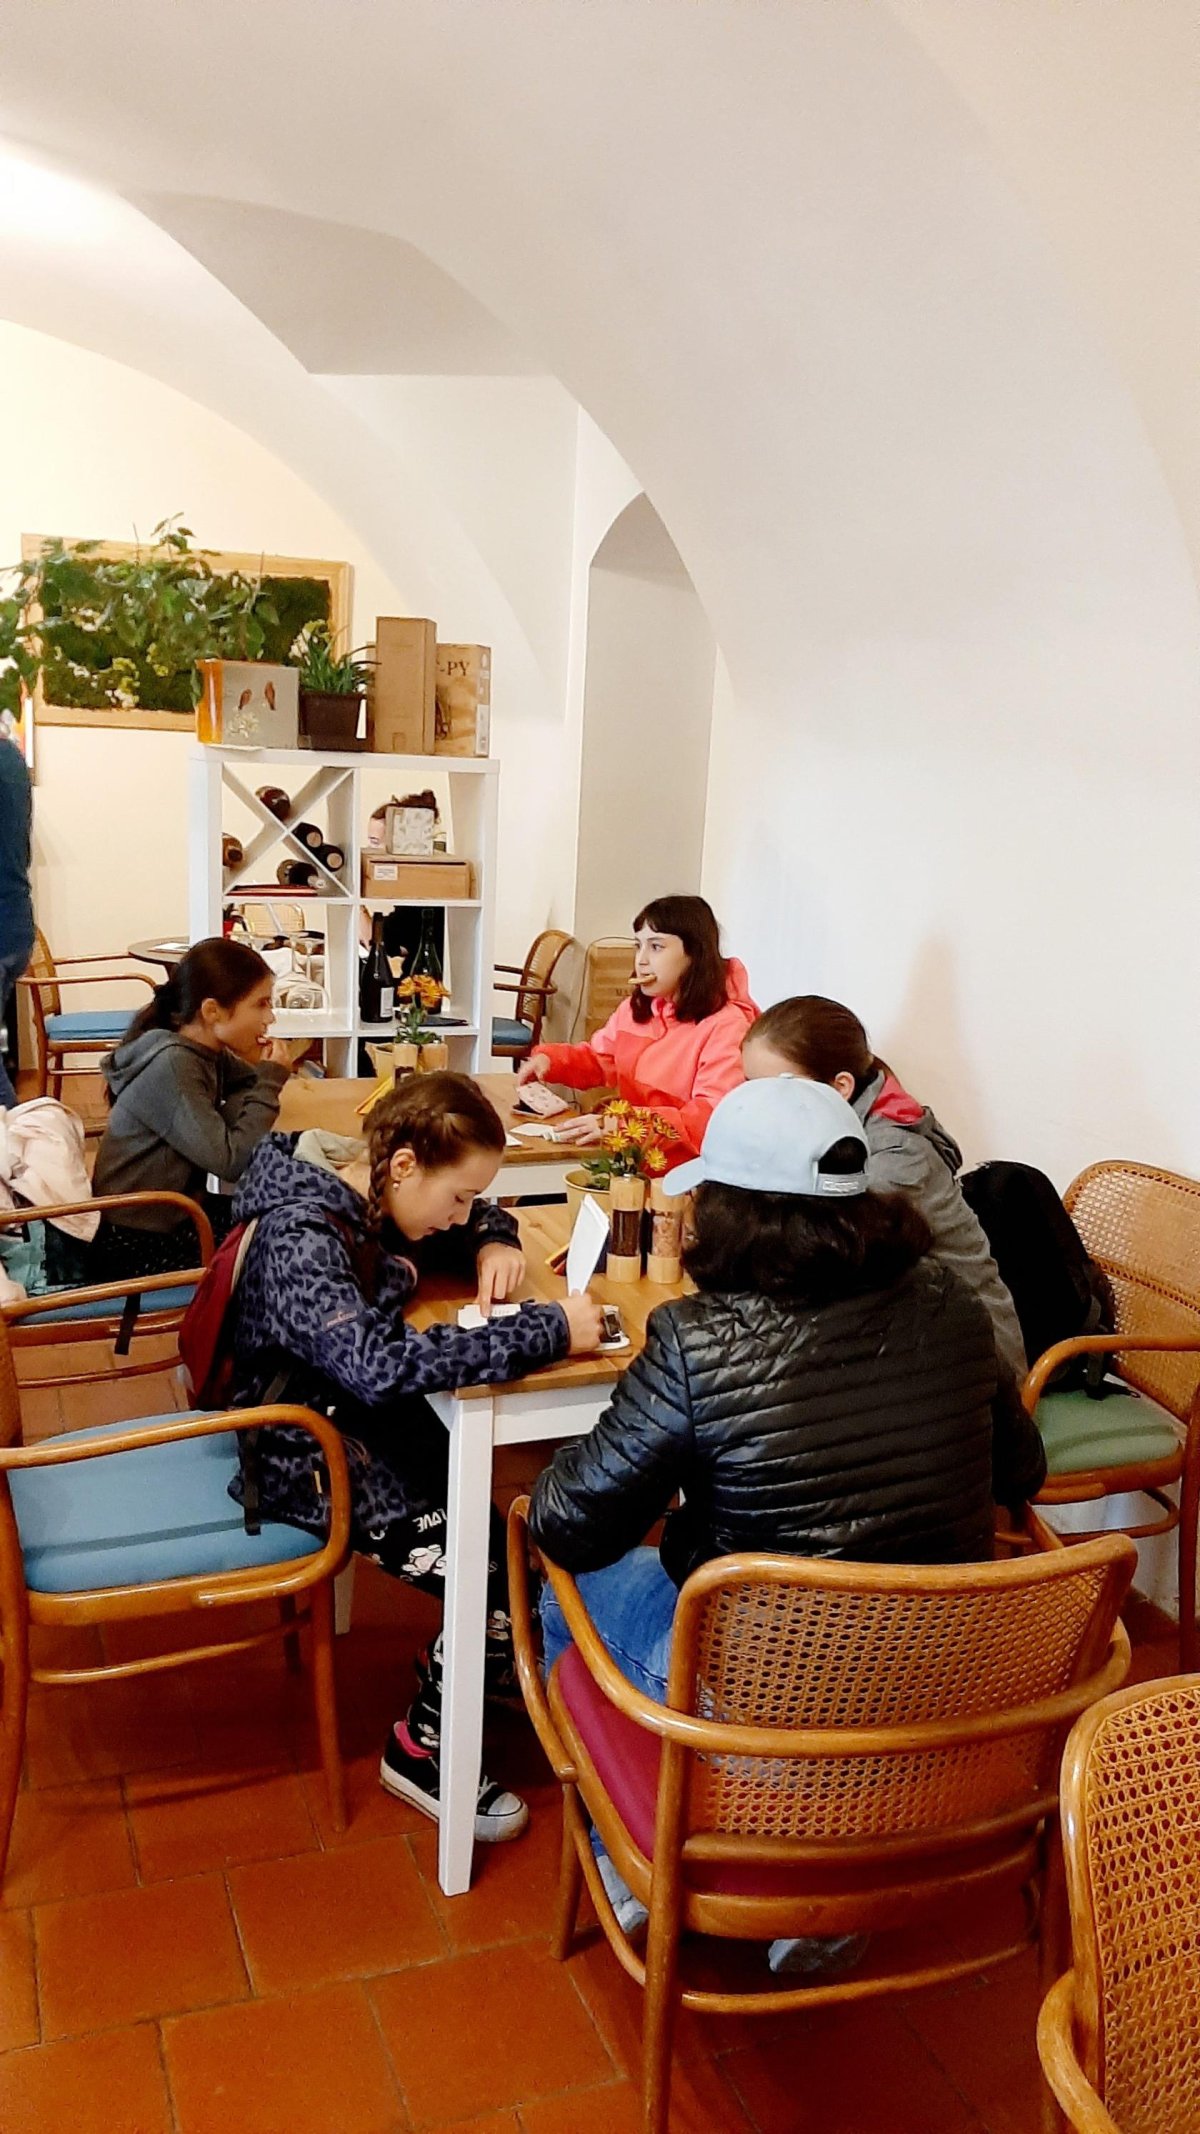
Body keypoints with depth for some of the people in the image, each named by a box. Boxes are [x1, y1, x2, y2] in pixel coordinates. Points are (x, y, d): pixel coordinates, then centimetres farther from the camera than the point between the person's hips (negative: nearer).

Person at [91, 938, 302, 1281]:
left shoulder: (210, 1052, 0)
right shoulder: (171, 1066, -26)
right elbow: (231, 1161, -30)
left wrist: (266, 1072, -13)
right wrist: (271, 1078, -21)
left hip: (176, 1213, 8)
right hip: (138, 1244, -8)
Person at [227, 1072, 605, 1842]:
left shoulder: (377, 1202, -1)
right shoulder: (302, 1241, -27)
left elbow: (483, 1219, 19)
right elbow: (381, 1364, -42)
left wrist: (495, 1244, -7)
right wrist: (549, 1331, -38)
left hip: (372, 1425, 9)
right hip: (317, 1462, -9)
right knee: (499, 1566, -16)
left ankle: (497, 1666, 21)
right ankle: (421, 1747, 6)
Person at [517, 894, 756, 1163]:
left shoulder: (727, 1025, -14)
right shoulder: (635, 1008, 11)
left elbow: (713, 1118, -25)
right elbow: (599, 1060, 28)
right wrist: (547, 1059, 7)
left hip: (687, 1170, -7)